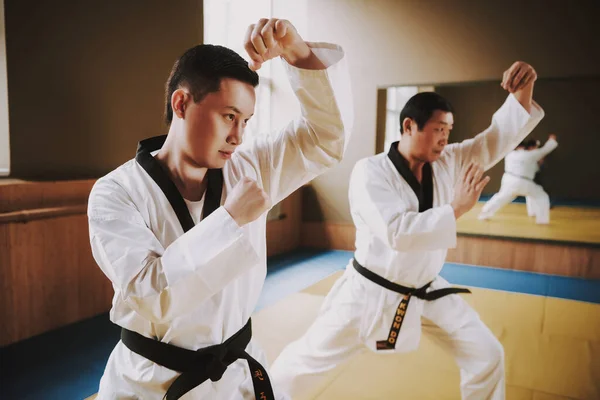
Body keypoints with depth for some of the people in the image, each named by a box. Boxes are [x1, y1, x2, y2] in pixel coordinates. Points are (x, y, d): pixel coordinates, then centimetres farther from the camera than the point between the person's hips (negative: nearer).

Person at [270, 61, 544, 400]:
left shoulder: (448, 162, -3)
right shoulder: (370, 171, -20)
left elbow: (499, 137, -3)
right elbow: (397, 232, -31)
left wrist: (523, 92, -20)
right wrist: (456, 208, -25)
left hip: (427, 292, 5)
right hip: (371, 292, -5)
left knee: (487, 354, 12)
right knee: (308, 361, 7)